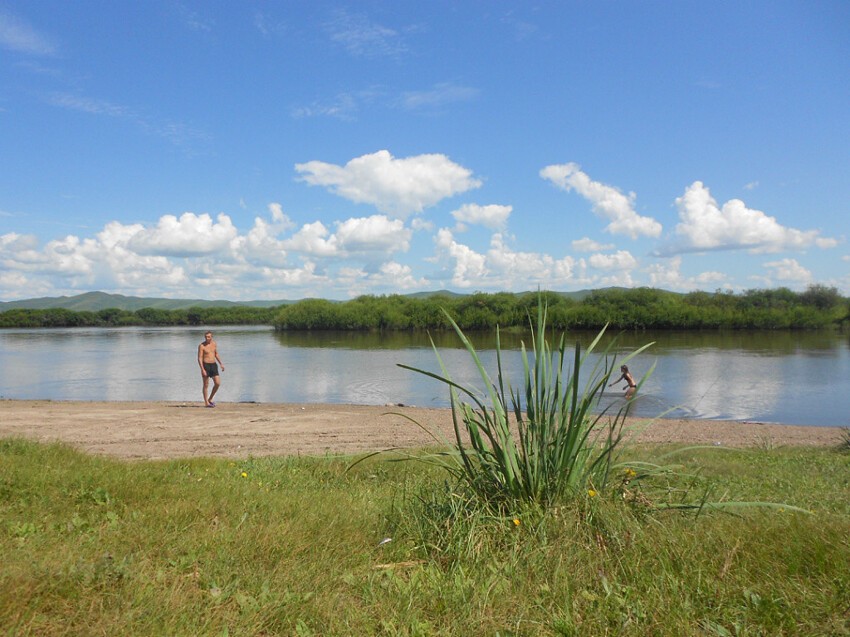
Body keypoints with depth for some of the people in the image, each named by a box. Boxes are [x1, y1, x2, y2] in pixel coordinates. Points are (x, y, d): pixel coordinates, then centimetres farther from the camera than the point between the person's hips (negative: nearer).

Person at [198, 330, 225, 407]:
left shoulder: (214, 343, 8)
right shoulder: (201, 346, -11)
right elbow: (199, 358, -14)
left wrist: (221, 364, 14)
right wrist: (202, 369, -22)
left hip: (214, 365, 5)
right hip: (205, 366, -5)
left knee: (218, 383, 0)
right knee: (206, 385, 1)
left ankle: (210, 399, 17)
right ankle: (206, 403, 11)